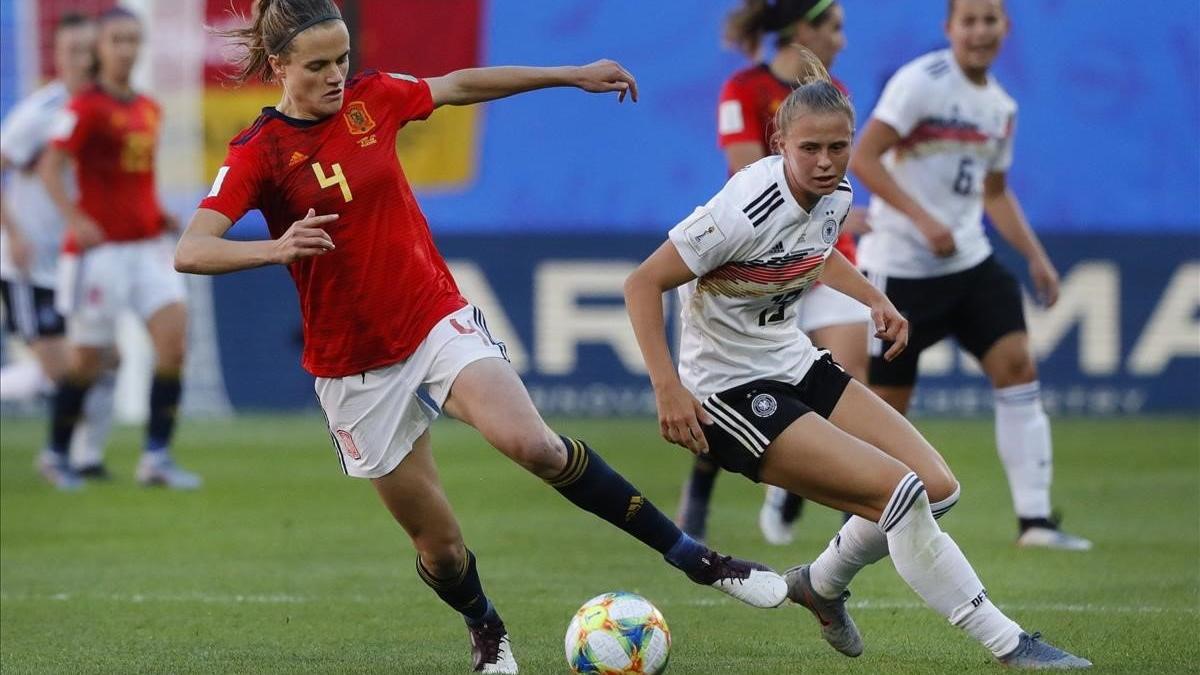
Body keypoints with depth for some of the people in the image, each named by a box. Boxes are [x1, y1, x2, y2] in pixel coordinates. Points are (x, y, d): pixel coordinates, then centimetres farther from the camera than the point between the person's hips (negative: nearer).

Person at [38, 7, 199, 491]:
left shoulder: (148, 110, 13)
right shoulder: (86, 107, -9)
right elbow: (50, 167, -17)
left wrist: (158, 216, 11)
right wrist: (74, 219, -29)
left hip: (147, 246, 6)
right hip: (100, 247, -6)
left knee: (174, 337, -10)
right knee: (88, 357, 1)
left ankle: (156, 458, -6)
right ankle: (56, 453, 21)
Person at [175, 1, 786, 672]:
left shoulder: (371, 98, 0)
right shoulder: (259, 153, -11)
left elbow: (460, 85, 18)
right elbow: (190, 253, -22)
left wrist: (573, 76, 23)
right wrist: (276, 248, -40)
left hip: (439, 320, 2)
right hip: (356, 368, -2)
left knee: (531, 443, -25)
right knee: (438, 543, 3)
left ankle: (697, 558, -18)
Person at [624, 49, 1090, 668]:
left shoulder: (836, 195, -3)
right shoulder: (746, 211, -26)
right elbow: (643, 284, -22)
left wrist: (875, 302, 9)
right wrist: (668, 390, -29)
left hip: (793, 362, 8)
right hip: (731, 394, -8)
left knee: (938, 488, 1)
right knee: (901, 492, -19)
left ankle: (821, 584, 26)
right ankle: (1008, 645, -10)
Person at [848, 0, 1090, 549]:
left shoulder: (1001, 107, 10)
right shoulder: (921, 82, -13)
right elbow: (862, 158, -19)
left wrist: (1035, 256, 12)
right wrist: (922, 219, -26)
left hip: (969, 262, 6)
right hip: (900, 266, -6)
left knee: (1018, 365, -11)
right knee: (888, 403, -1)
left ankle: (1034, 519, -11)